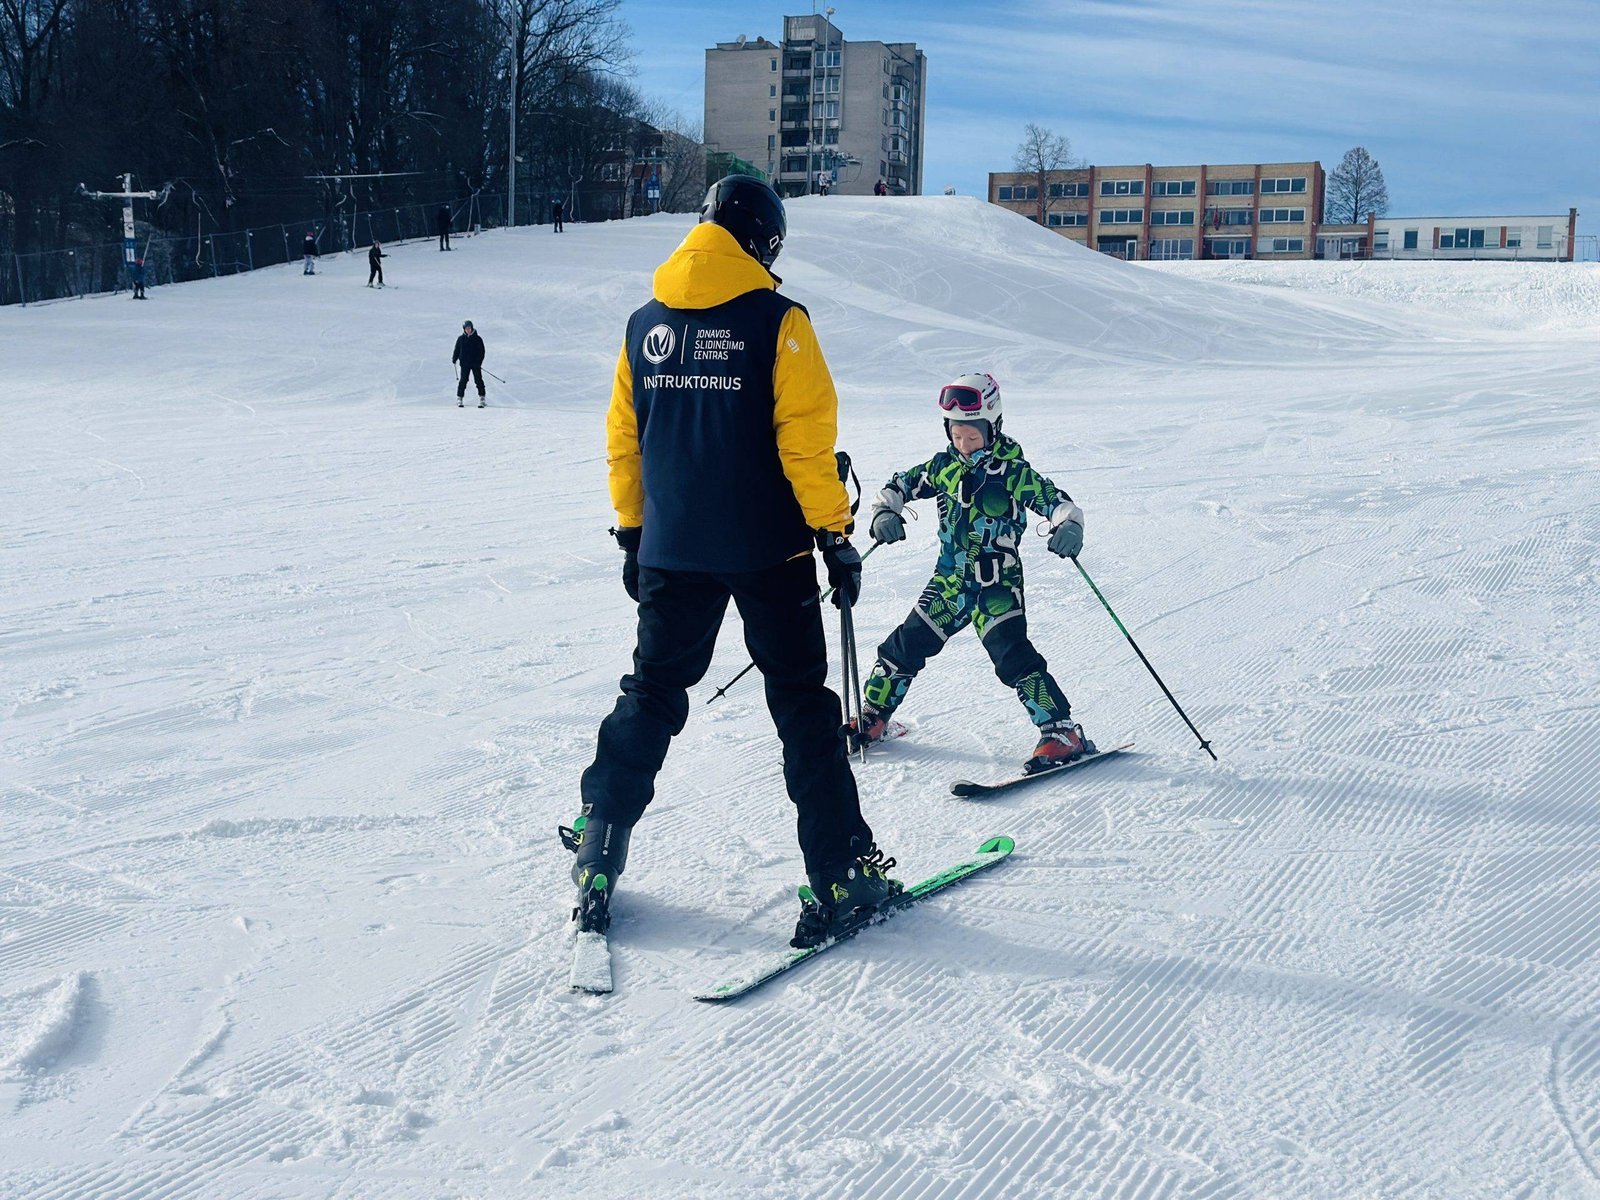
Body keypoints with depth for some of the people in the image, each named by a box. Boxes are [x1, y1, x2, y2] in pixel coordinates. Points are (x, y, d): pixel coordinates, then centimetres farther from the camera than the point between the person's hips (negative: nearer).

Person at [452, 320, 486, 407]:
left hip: (476, 364, -1)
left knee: (479, 380, -2)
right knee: (463, 381, -2)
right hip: (465, 363, 1)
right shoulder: (461, 339, 5)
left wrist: (479, 361, -10)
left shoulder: (477, 339, 0)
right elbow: (457, 350, 12)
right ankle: (459, 399, 4)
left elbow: (481, 351, 0)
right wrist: (454, 359, 2)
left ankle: (482, 399, 3)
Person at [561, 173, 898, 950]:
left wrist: (631, 535, 19)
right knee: (801, 703, 5)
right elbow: (805, 440, -12)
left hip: (670, 548, 4)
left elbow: (623, 442, 11)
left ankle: (596, 863, 16)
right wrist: (836, 535, -6)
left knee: (651, 696, 16)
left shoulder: (645, 324, 6)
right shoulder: (777, 321, -8)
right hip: (767, 550, -4)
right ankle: (841, 874, 6)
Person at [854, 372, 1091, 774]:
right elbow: (898, 486, 13)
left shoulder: (1014, 472, -9)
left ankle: (1062, 733, -13)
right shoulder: (944, 466, 5)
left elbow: (1059, 502, -11)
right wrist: (885, 512, -8)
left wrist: (1068, 528, -33)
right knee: (906, 646, 9)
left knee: (1012, 657, -18)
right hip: (950, 579, 5)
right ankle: (871, 718, 27)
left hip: (997, 584, -5)